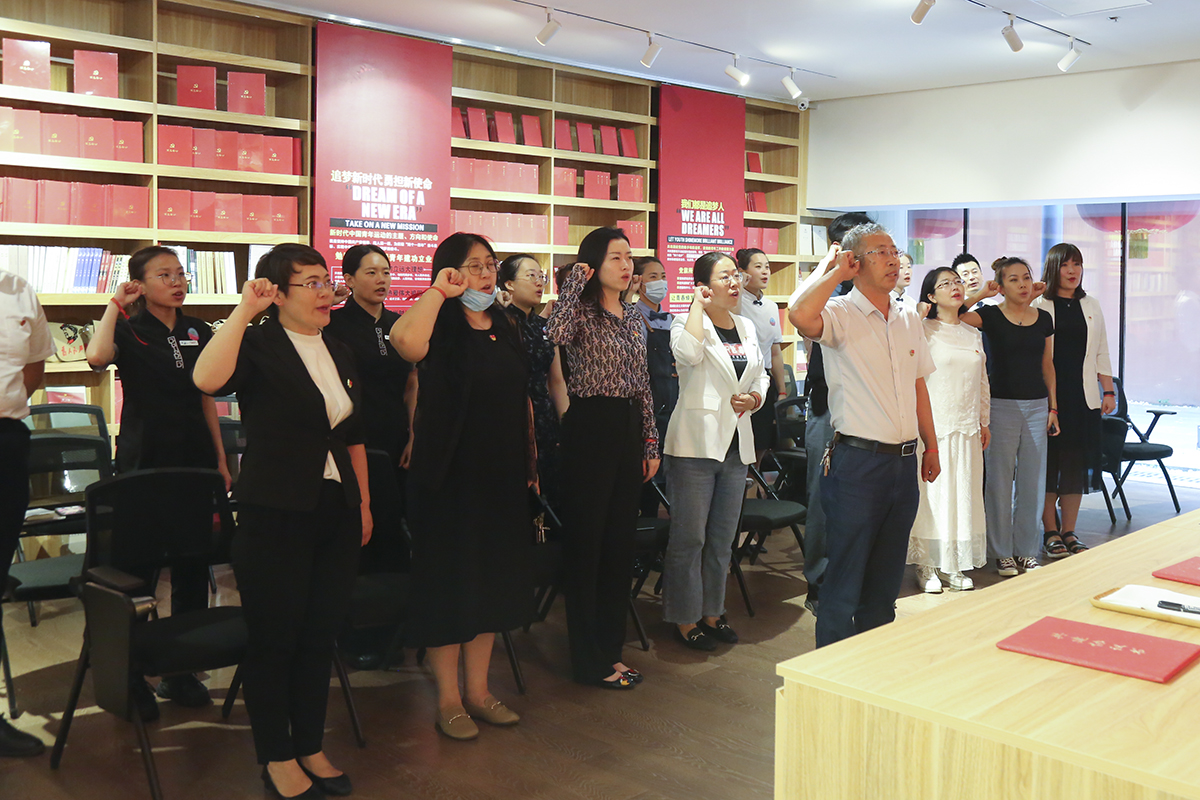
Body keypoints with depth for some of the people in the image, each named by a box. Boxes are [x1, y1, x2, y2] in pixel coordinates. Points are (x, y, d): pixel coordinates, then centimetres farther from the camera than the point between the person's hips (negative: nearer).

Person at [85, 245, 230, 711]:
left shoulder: (199, 332, 10)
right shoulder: (129, 330, -3)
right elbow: (98, 357, -27)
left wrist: (221, 460, 12)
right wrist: (115, 305, -14)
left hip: (194, 459, 5)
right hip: (144, 459, -4)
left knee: (193, 567, 9)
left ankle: (182, 670, 22)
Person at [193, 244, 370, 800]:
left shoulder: (339, 354, 13)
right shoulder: (258, 347, -8)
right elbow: (208, 380, -30)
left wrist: (364, 503, 17)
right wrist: (243, 311, -25)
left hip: (336, 514, 6)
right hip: (276, 514, -6)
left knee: (321, 635, 13)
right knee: (274, 639, 4)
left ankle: (310, 748, 28)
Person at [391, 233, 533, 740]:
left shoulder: (505, 327, 11)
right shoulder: (444, 326, -10)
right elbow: (406, 341, -36)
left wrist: (532, 458, 15)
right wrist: (439, 290, -27)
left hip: (502, 475, 7)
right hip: (450, 475, -7)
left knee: (492, 579, 14)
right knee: (449, 582, 2)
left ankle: (478, 690, 27)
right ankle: (448, 699, 17)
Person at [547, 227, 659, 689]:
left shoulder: (634, 317, 15)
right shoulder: (583, 312, -7)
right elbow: (557, 334, -33)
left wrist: (651, 442, 13)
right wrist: (576, 279, -20)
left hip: (630, 428, 8)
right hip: (589, 429, -7)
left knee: (621, 541, 12)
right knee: (585, 542, 0)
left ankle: (612, 649, 24)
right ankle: (590, 661, 10)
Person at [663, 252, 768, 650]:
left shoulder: (747, 327, 13)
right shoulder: (687, 322, -6)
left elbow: (761, 375, 23)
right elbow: (688, 352, -29)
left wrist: (754, 398, 1)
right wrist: (698, 305, -16)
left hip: (736, 444, 7)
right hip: (695, 442, -6)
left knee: (722, 538, 14)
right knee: (689, 537, -1)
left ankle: (711, 612, 27)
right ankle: (685, 619, 11)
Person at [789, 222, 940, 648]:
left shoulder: (909, 319, 12)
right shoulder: (841, 314, -10)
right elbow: (801, 316, -33)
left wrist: (931, 445, 18)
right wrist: (835, 271, -16)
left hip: (904, 461, 7)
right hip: (857, 461, -7)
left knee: (888, 574, 17)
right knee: (845, 575, 1)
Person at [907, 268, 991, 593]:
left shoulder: (973, 334, 15)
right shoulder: (923, 331, -3)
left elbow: (983, 380, 19)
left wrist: (984, 422, 18)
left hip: (967, 428, 6)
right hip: (934, 426, -5)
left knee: (964, 492, 6)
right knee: (932, 492, -3)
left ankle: (954, 566, 15)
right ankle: (926, 566, 6)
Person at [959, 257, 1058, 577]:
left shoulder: (1044, 319, 9)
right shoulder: (991, 316, -4)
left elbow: (1047, 365, 14)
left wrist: (1053, 407, 11)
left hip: (1037, 405, 4)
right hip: (1002, 404, -4)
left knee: (1032, 481, 7)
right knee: (1000, 481, 1)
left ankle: (1026, 550, 19)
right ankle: (1003, 553, 12)